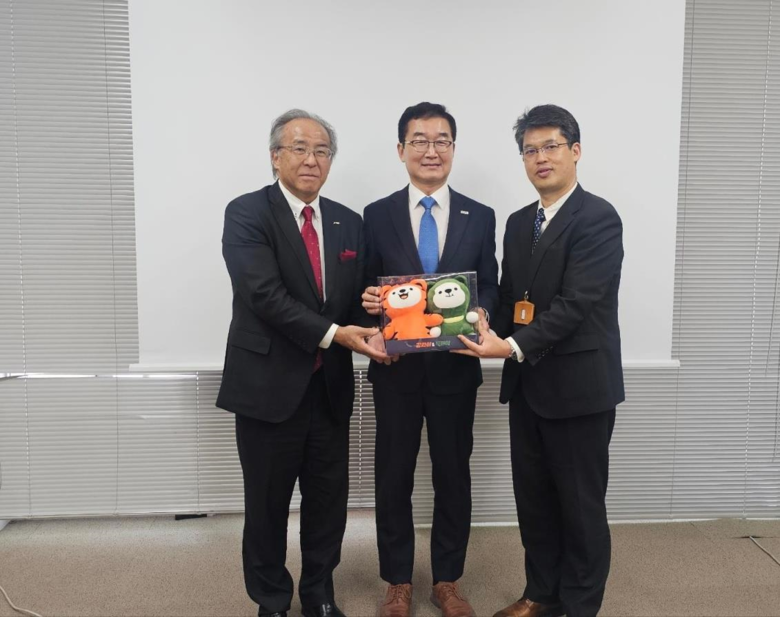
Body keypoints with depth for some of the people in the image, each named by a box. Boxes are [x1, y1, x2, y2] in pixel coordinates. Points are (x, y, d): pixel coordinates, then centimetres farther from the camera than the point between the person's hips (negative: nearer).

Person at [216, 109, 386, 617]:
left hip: (330, 385, 5)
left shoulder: (349, 222, 8)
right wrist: (333, 334, -23)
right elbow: (264, 294, -19)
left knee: (329, 500, 14)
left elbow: (359, 299, 9)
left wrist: (370, 330, -13)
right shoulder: (246, 214, -8)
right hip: (269, 385, -4)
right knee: (267, 503, 12)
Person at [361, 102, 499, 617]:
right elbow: (369, 290, 2)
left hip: (456, 367, 1)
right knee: (393, 477, 10)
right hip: (396, 367, 0)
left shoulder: (480, 217, 4)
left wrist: (481, 312, -18)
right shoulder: (377, 215, 2)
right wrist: (369, 300, -21)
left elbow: (490, 288, 4)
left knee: (454, 477, 12)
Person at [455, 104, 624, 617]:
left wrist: (514, 346, -28)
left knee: (581, 504, 8)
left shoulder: (598, 218, -12)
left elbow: (576, 303, -21)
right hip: (527, 384, 7)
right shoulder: (518, 223, 12)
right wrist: (491, 331, -4)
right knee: (533, 498, 16)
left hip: (578, 385, -7)